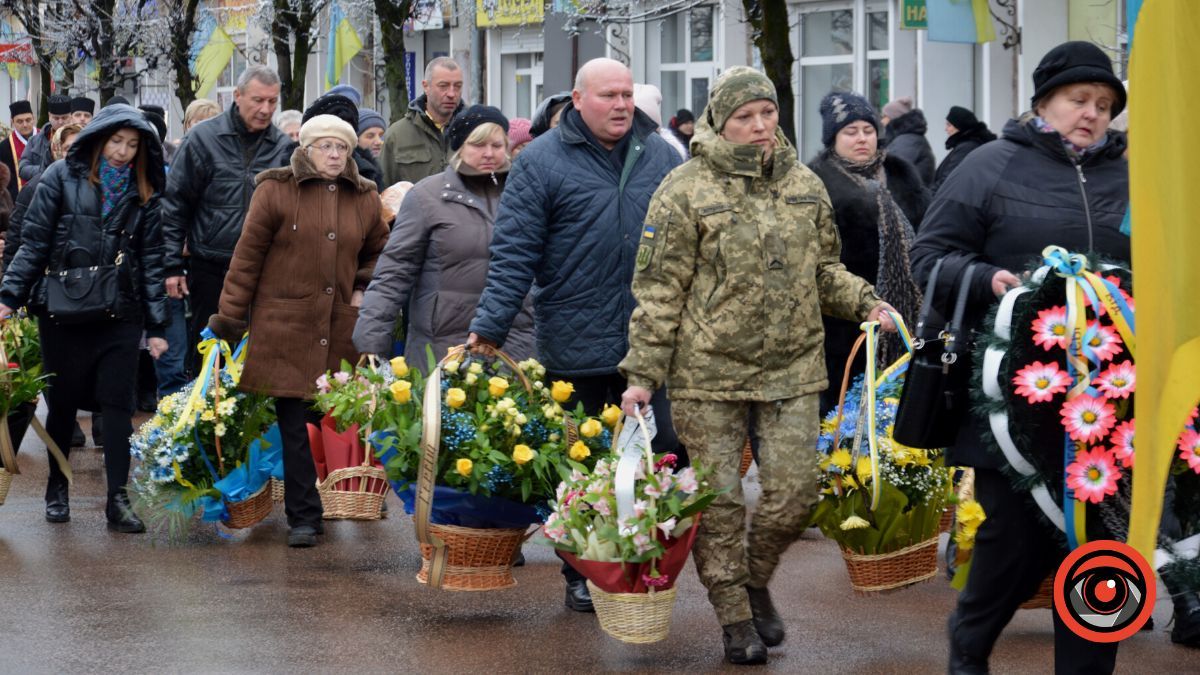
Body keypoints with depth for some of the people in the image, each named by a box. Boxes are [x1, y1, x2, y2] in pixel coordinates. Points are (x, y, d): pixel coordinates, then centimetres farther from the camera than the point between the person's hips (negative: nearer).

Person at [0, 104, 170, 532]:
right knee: (62, 401, 8)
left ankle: (118, 500, -2)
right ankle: (57, 489, 24)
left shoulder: (142, 194, 7)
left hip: (120, 315, 1)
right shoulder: (63, 178, -1)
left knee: (118, 404, -3)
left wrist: (156, 326, 4)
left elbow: (151, 260, 8)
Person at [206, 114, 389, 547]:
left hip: (340, 330, 3)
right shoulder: (275, 191, 1)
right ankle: (303, 518, 0)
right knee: (294, 423, -5)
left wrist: (365, 288, 12)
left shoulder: (364, 199, 13)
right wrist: (230, 317, 0)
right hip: (284, 328, -3)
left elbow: (379, 251, 29)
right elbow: (248, 256, 1)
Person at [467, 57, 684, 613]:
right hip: (574, 349, -3)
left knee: (661, 455, 0)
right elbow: (514, 253, -6)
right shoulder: (542, 163, -2)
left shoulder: (662, 158, 10)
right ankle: (582, 575, 18)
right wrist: (490, 327, -12)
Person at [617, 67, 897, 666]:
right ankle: (736, 619, 15)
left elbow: (823, 269, 22)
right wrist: (642, 374, -9)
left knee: (794, 491, 0)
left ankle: (755, 580, 27)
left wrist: (865, 302, 4)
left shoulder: (804, 186, 10)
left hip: (792, 368, 4)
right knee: (719, 500, 1)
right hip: (709, 372, -4)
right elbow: (659, 291, -5)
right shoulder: (686, 191, -5)